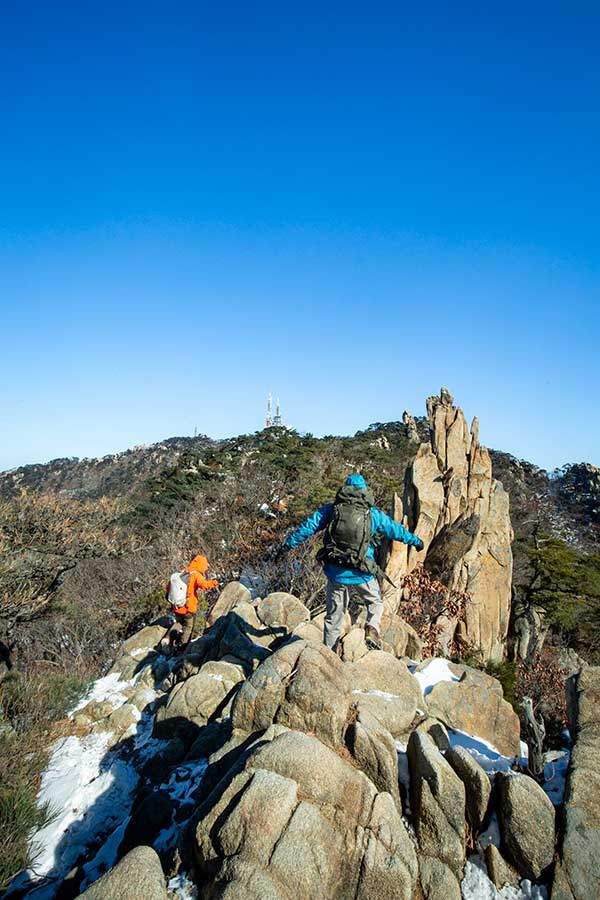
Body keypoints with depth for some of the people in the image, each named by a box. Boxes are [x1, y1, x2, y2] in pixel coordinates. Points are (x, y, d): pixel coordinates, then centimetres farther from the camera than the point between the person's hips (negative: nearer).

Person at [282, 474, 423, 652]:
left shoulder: (330, 510, 1)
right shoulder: (373, 514, 1)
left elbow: (307, 527, 4)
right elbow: (395, 529, 13)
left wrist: (289, 544, 16)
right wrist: (415, 541, 29)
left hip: (335, 574, 1)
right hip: (362, 575, -1)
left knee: (333, 617, 16)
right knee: (375, 603, 26)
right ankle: (372, 629, 2)